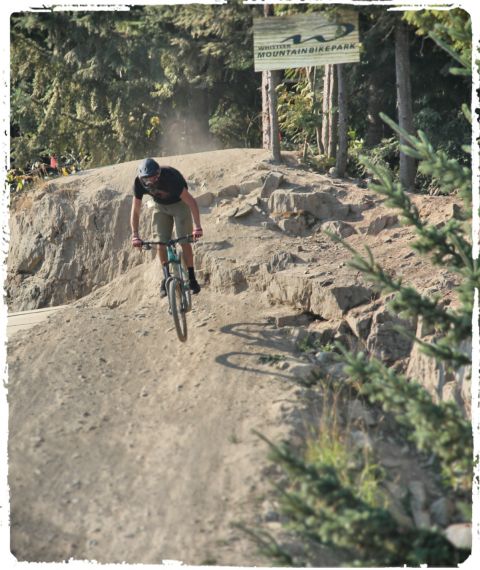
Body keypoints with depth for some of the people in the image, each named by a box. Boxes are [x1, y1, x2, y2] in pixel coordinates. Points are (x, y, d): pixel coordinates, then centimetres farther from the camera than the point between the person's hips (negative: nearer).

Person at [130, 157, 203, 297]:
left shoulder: (170, 177, -38)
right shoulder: (139, 182, -26)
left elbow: (191, 202, -36)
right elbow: (135, 210, -19)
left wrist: (197, 227, -44)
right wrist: (135, 235, -29)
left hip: (179, 203, -3)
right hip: (160, 206, 4)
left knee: (184, 241, -14)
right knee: (160, 243, -7)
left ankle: (192, 278, -4)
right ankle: (166, 278, 7)